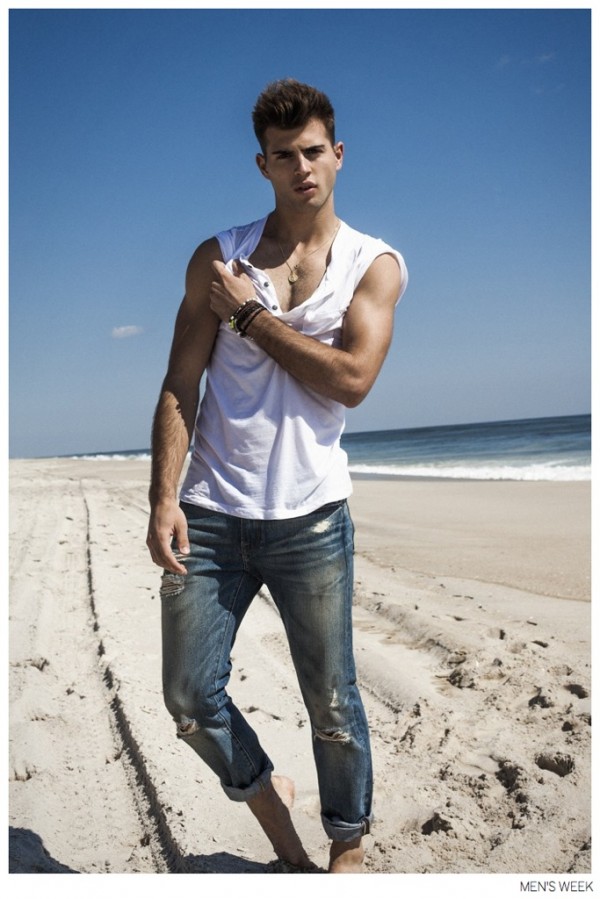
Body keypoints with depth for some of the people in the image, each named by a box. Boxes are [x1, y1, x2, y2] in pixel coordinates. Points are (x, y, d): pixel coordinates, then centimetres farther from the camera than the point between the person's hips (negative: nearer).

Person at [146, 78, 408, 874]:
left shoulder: (375, 264, 4)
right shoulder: (218, 258, 7)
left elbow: (351, 379, -12)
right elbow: (179, 387, 2)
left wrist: (249, 313, -8)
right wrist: (164, 498, -8)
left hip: (310, 517, -1)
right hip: (208, 514, 2)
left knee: (332, 704, 7)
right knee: (190, 699, 6)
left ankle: (348, 850, 32)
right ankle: (265, 795, 35)